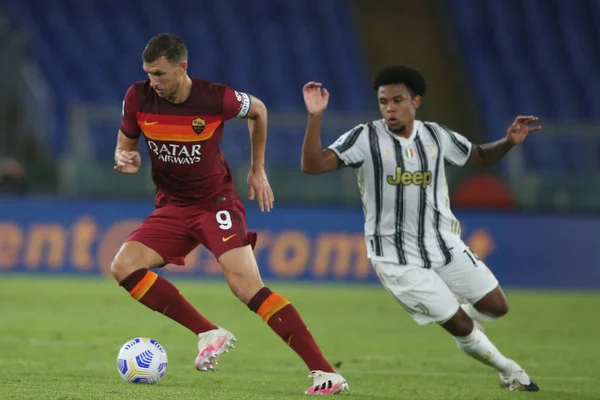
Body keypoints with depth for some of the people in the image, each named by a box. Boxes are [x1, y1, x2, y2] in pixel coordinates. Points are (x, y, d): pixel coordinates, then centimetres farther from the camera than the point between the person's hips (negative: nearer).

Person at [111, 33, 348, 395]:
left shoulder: (216, 98, -18)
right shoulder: (138, 99, -10)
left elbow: (258, 111, 4)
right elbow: (124, 146, 7)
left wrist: (258, 170, 8)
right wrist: (126, 160, -18)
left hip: (217, 202, -5)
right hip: (172, 206, 5)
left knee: (248, 286, -20)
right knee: (124, 266, -17)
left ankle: (324, 372, -22)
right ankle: (209, 334, -8)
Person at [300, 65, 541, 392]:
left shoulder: (435, 137, 1)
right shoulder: (366, 138, -12)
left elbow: (480, 156, 17)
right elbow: (312, 165, -21)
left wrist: (509, 142, -3)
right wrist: (315, 117, -33)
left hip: (444, 244, 5)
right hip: (398, 258, -5)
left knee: (495, 306, 2)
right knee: (461, 326, -4)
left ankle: (455, 316, 34)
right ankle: (507, 370, 21)